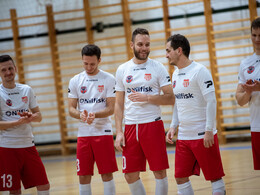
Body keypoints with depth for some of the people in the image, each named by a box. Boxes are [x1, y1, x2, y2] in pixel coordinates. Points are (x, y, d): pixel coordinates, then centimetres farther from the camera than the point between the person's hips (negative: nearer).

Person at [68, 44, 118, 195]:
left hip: (103, 132, -2)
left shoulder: (109, 79, -1)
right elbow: (71, 109, 5)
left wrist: (94, 115, -24)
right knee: (84, 177, 4)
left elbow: (111, 109, -5)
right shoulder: (75, 81, 7)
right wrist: (81, 115, -18)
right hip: (83, 133, 3)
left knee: (107, 175, -2)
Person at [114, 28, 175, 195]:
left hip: (153, 124, -3)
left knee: (160, 172, -1)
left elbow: (170, 99, -3)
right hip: (130, 126, 3)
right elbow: (119, 104, 10)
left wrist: (146, 97, -16)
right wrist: (119, 132, 2)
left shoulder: (158, 68, 0)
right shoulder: (122, 70, 8)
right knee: (130, 175, 3)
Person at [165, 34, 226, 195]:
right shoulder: (175, 74, 13)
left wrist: (209, 131, -20)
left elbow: (211, 101, -15)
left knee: (215, 177, -1)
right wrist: (173, 126, 12)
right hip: (183, 137, 8)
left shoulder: (199, 71, -11)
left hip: (203, 136, -8)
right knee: (180, 178, 5)